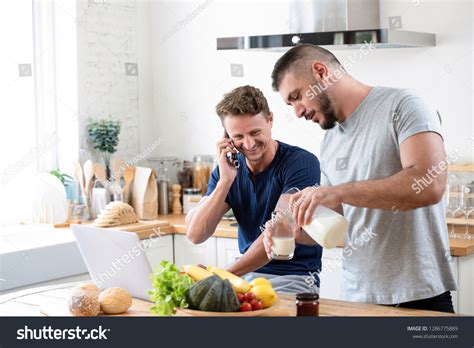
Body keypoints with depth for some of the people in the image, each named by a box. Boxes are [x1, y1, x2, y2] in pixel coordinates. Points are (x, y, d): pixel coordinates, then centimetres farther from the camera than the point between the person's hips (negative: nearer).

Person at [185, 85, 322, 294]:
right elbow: (195, 235, -4)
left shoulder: (301, 163, -11)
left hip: (294, 278, -4)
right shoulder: (227, 169, 5)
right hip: (247, 275, 5)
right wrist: (225, 181, -14)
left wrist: (224, 275, -27)